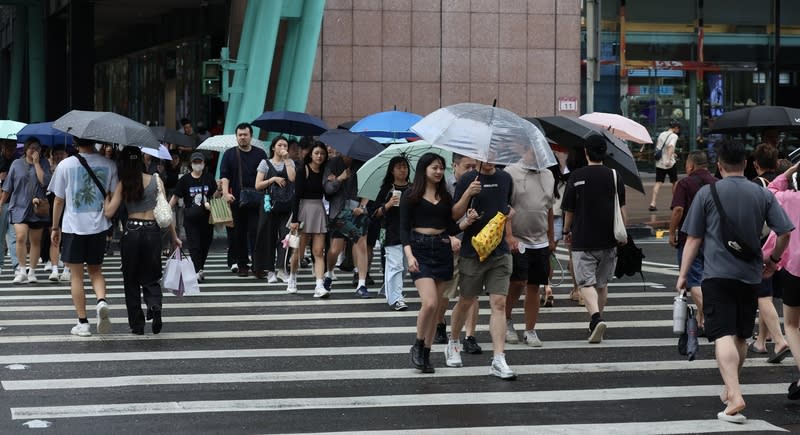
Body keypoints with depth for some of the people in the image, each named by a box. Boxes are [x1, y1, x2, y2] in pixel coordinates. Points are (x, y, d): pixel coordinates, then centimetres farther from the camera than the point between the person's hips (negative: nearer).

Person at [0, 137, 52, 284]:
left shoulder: (44, 163, 3)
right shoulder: (17, 164, 4)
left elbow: (44, 181, -14)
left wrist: (36, 162, -11)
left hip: (37, 208, 1)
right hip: (19, 206, -1)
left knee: (35, 241, 7)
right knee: (21, 237, -16)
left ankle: (32, 272, 18)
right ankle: (22, 271, -6)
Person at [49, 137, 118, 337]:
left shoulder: (66, 165, -5)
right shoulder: (108, 165, -1)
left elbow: (58, 200, 0)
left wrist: (55, 227, 9)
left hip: (73, 226, -2)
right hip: (99, 225, 2)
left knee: (76, 275, 6)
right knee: (96, 270, 17)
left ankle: (82, 323, 6)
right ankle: (102, 300, -11)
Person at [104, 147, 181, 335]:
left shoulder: (123, 185, -4)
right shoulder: (156, 180, 0)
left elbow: (108, 212, -7)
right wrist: (174, 236, 5)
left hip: (131, 233, -1)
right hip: (153, 232, 1)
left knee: (131, 281, 12)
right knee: (151, 278, 12)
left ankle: (137, 324, 11)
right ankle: (155, 305, -18)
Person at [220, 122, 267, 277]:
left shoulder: (260, 154, 9)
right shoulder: (230, 154, 9)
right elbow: (224, 176, 2)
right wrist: (226, 192, -14)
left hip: (256, 201, -1)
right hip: (236, 201, 1)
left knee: (256, 232, -7)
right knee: (239, 234, 5)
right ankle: (242, 265, 11)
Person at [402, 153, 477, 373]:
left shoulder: (445, 197, 13)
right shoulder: (411, 196, 0)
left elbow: (451, 228, 12)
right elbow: (404, 228, -4)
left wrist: (467, 222, -8)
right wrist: (409, 255, -17)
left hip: (442, 250, 5)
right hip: (420, 249, -4)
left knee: (435, 307, 5)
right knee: (430, 303, -18)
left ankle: (426, 353, 14)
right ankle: (418, 346, 3)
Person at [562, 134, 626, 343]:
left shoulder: (576, 177, -5)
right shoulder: (614, 176, 1)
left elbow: (569, 210, 1)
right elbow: (622, 208, 2)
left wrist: (567, 232, 17)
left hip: (582, 240, -3)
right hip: (609, 240, 3)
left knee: (587, 283, -4)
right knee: (602, 283, 17)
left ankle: (596, 318, -25)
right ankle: (596, 322, 27)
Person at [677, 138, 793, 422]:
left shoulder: (707, 193, -3)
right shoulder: (763, 194, 4)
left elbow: (693, 239, -1)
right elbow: (785, 232, 0)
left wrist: (683, 274, 6)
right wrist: (773, 259, 17)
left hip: (717, 275, -4)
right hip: (750, 276, 4)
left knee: (723, 336, -11)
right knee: (741, 337, 18)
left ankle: (735, 397, -26)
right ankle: (730, 390, 33)